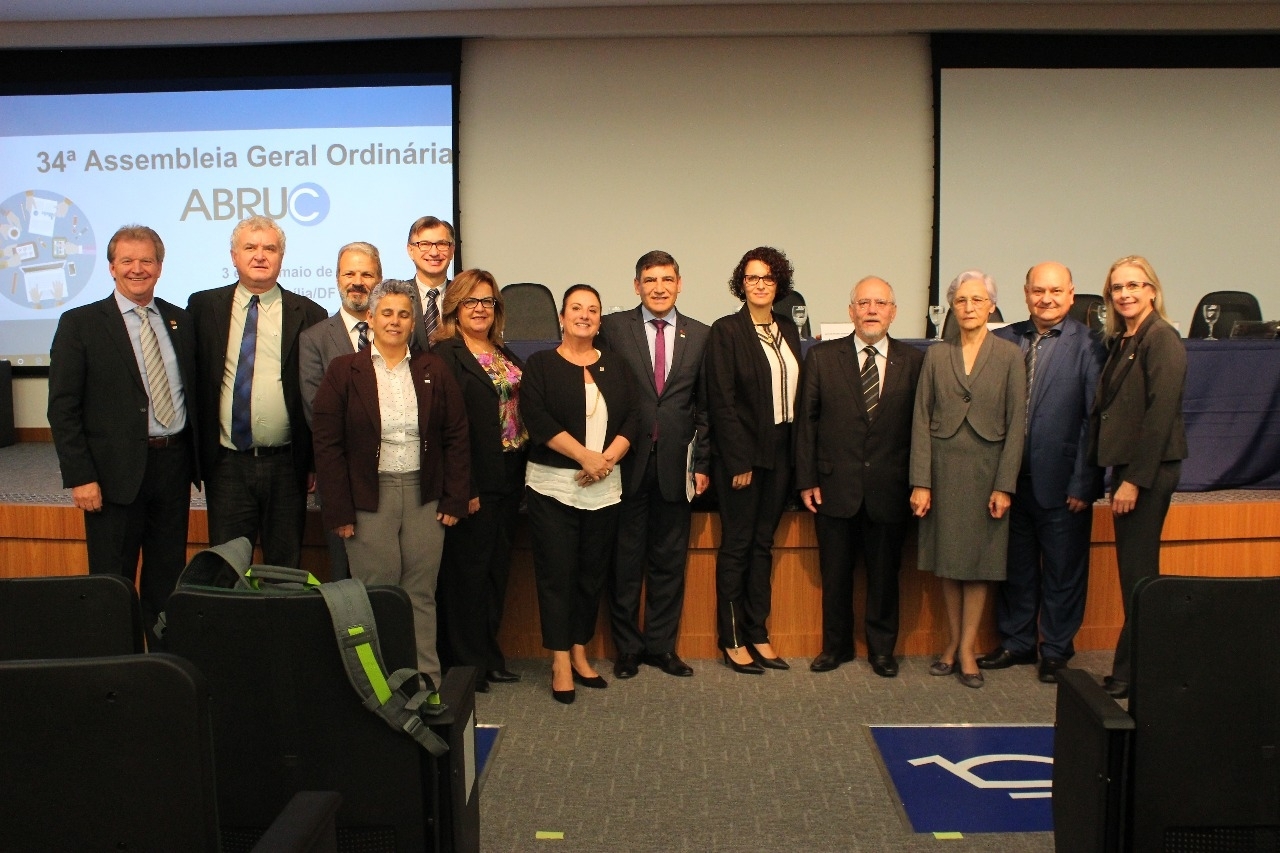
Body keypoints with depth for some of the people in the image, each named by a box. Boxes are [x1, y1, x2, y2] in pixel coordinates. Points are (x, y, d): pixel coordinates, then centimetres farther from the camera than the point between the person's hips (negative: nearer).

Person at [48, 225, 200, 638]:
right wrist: (80, 477, -12)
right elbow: (63, 409, -5)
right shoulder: (79, 324, -2)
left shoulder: (181, 321, 10)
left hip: (174, 464, 4)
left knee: (168, 580, 12)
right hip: (116, 472, -4)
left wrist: (198, 461, 6)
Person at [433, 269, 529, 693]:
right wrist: (463, 487, -19)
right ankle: (467, 661, 14)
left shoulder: (505, 355, 15)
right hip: (472, 481, -7)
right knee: (467, 570, 2)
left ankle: (490, 654, 26)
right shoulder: (445, 355, -8)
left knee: (498, 568, 14)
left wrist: (522, 470, 7)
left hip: (508, 479, 7)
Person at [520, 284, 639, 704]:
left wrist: (608, 458, -13)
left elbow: (632, 419, 4)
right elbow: (536, 418, -11)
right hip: (553, 486, -3)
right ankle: (561, 663, 7)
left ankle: (580, 654, 21)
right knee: (557, 574, -1)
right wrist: (587, 456, -16)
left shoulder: (616, 367, 13)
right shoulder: (541, 364, 2)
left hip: (604, 488, 3)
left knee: (592, 573, 8)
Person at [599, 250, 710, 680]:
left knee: (669, 560, 9)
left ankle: (661, 645, 23)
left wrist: (702, 462, 4)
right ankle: (627, 647, 21)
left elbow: (705, 405, 8)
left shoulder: (700, 335, 7)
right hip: (626, 463, -2)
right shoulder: (613, 328, 0)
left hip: (675, 464, 2)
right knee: (625, 560, 7)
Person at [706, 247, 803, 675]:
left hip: (779, 451, 6)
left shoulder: (789, 329, 10)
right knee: (736, 545, 2)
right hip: (740, 453, -6)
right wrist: (739, 461, -15)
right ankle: (732, 641, 12)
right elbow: (722, 401, -12)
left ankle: (758, 635, 21)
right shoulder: (726, 331, -7)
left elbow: (796, 391, 11)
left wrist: (796, 453, 4)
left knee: (763, 544, 12)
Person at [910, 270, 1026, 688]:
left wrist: (1005, 485, -8)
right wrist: (921, 481, -6)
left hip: (986, 467, -1)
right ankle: (953, 642, 21)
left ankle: (967, 649, 13)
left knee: (979, 560, 4)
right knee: (947, 560, 8)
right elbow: (921, 420, 1)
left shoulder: (1009, 355, 0)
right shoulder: (936, 355, 4)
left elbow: (1015, 424, -3)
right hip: (943, 467, 2)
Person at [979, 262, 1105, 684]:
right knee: (1015, 568, 15)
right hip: (1011, 479, 4)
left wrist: (1083, 484, -12)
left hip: (1060, 482, -3)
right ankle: (1016, 642, 30)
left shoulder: (1086, 344, -5)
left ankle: (1056, 650, 24)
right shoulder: (1004, 340, 5)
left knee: (1062, 573, 9)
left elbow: (1094, 420, -9)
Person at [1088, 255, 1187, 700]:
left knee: (1138, 575, -2)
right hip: (1126, 465, 9)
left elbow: (1160, 414, -18)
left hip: (1148, 470, -9)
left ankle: (1132, 674, 8)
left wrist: (1135, 480, -19)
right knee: (1131, 573, 13)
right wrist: (1115, 474, 9)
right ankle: (1130, 670, 22)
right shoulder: (1120, 341, 14)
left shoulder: (1161, 339, -12)